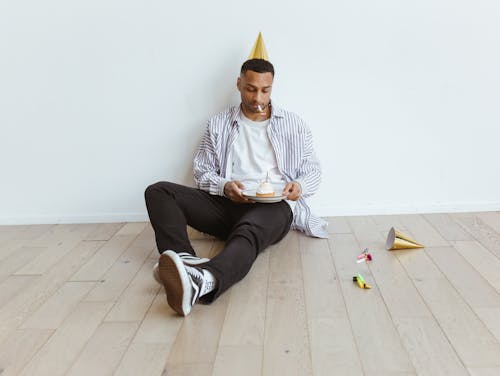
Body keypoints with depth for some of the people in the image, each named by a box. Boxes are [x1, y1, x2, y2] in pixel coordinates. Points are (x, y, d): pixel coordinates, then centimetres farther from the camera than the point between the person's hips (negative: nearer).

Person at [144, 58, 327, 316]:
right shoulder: (219, 124, 16)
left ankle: (201, 280, -67)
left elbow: (313, 171, 14)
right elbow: (202, 170, 12)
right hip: (227, 204, 3)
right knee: (158, 191, -18)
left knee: (248, 232, -40)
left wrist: (299, 186, -10)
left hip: (274, 207, -2)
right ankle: (185, 259, -42)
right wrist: (224, 186, -11)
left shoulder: (294, 125, 16)